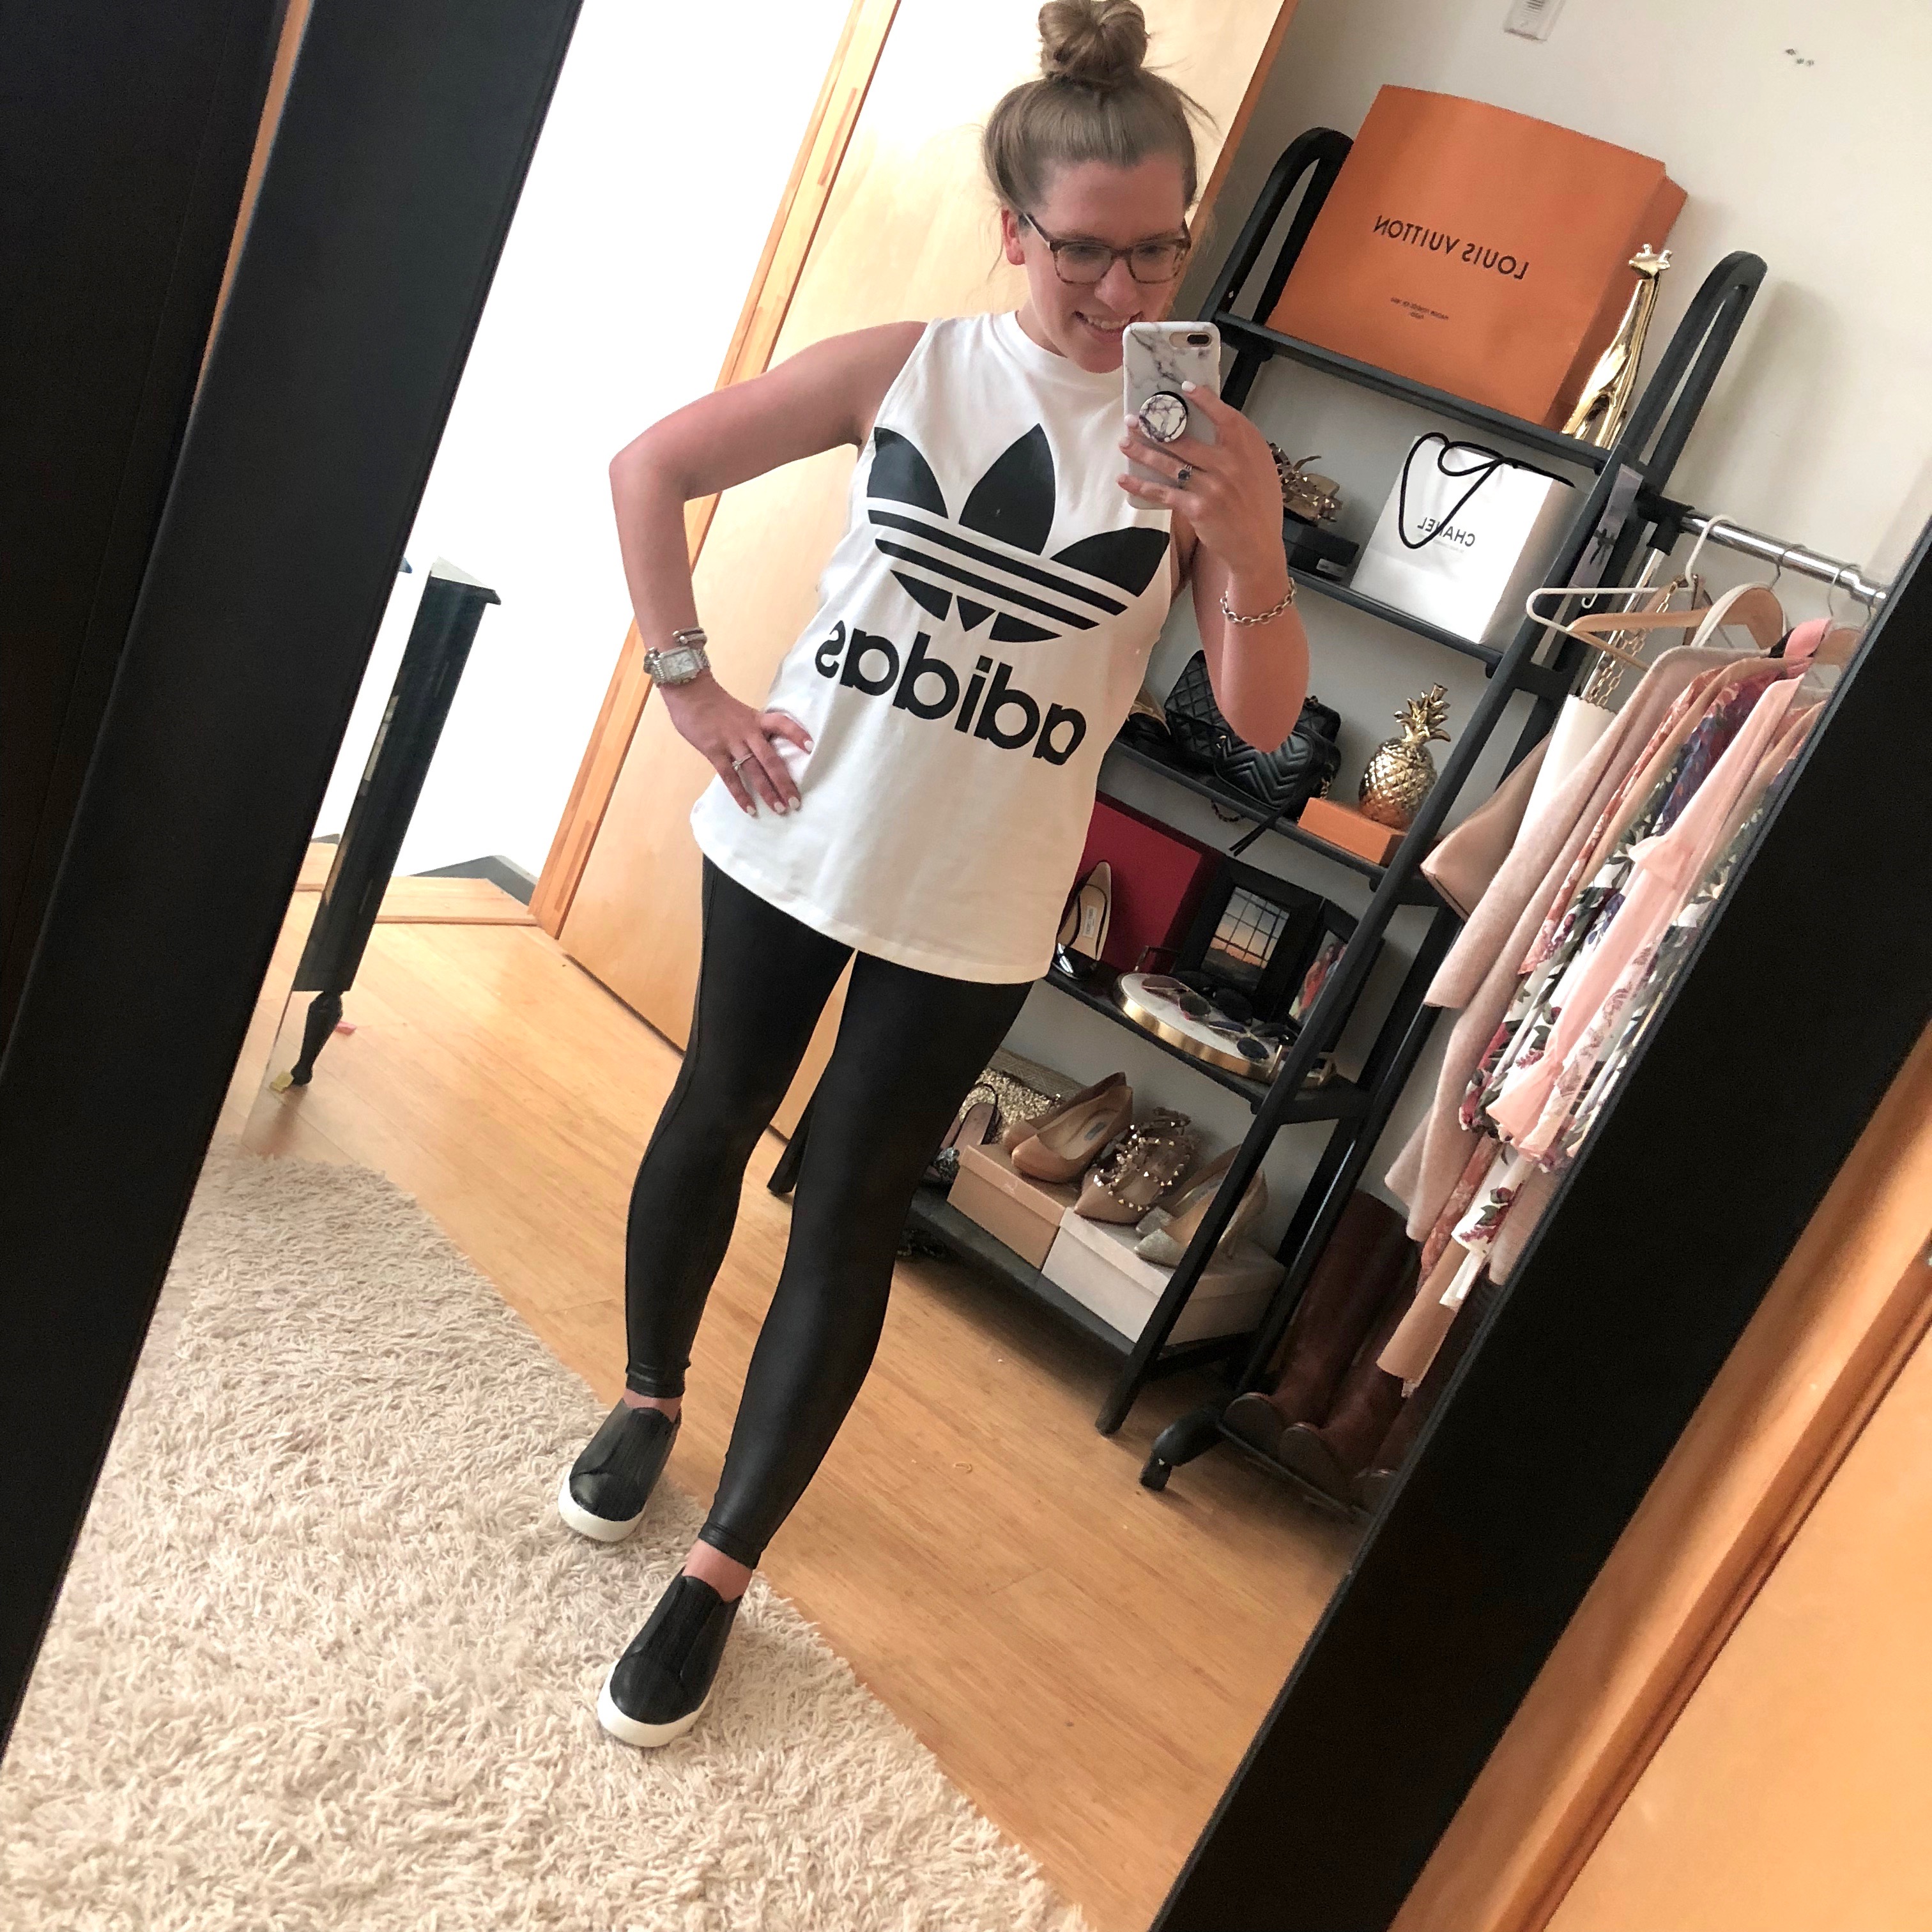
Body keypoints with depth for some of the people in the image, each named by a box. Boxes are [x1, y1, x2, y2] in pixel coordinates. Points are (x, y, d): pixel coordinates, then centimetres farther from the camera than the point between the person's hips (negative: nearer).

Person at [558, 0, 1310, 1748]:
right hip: (794, 829, 2)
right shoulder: (906, 366, -5)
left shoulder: (1208, 447, -6)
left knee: (850, 1209, 3)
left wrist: (1245, 551, -28)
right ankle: (648, 1400, 44)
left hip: (976, 905, -1)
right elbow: (654, 466, 1)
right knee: (716, 1114, 17)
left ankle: (724, 1567, 18)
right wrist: (689, 682, -4)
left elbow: (1264, 717, -11)